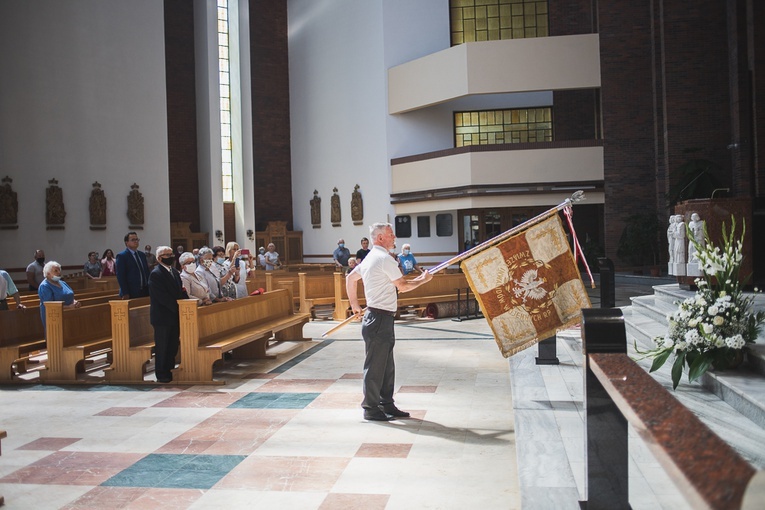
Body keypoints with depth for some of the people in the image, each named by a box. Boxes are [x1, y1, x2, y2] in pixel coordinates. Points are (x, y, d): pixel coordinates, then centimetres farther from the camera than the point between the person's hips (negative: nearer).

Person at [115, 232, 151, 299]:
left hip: (145, 291, 6)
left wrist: (149, 288, 10)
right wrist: (125, 293, -16)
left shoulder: (142, 255, 16)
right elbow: (120, 276, -9)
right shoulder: (121, 256, -3)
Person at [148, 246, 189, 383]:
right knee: (161, 347, 3)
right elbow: (163, 297, -20)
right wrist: (178, 307, -20)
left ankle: (170, 370, 23)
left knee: (173, 346, 12)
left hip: (174, 315, 7)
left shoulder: (174, 272, 12)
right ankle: (161, 374, 12)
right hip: (162, 316, -7)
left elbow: (180, 290, 12)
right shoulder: (155, 274, -14)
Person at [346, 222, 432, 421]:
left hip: (382, 320, 10)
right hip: (380, 319, -10)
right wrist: (423, 279, 4)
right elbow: (402, 286, -11)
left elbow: (350, 278, 24)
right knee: (375, 366, -2)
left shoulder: (369, 258, 16)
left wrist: (354, 304, 26)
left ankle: (386, 404, 23)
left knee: (387, 366, 15)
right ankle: (371, 408, 6)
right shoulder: (384, 259, -15)